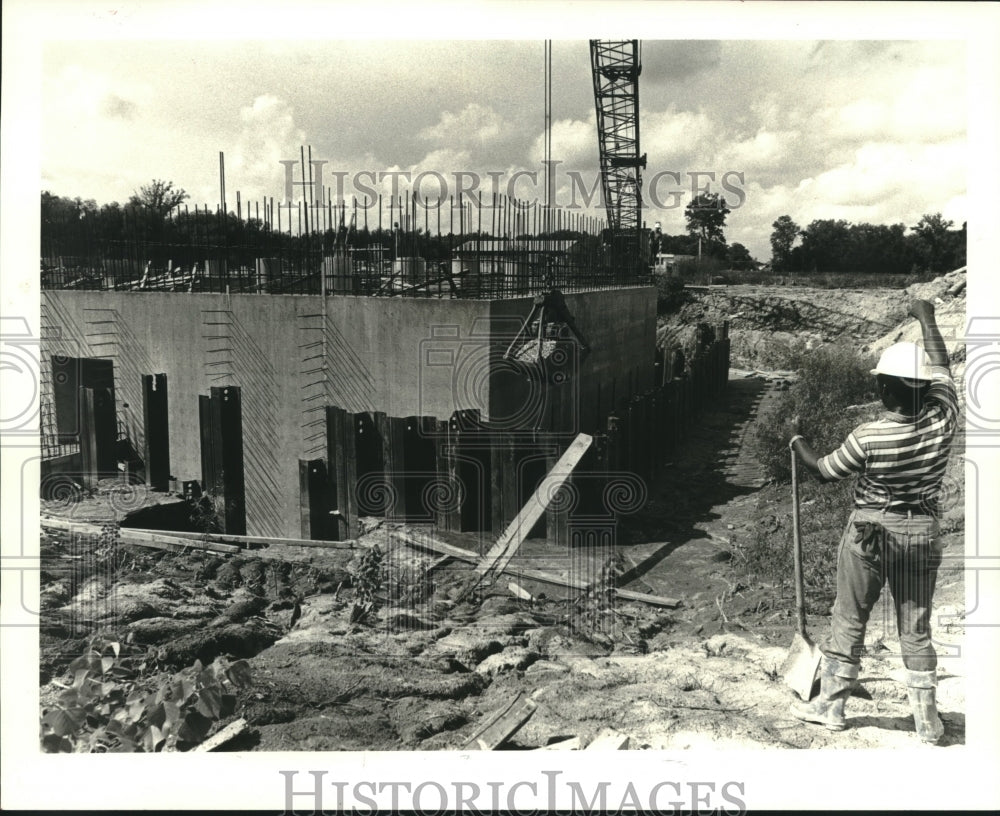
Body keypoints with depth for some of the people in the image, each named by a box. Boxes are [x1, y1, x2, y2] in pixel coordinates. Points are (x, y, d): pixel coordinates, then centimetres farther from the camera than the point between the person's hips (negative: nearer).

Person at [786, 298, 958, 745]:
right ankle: (927, 719, 17)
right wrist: (927, 319, 17)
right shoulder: (942, 421, -12)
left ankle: (831, 704, 21)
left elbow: (825, 471, -4)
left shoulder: (867, 437, -20)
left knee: (849, 620, 11)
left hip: (869, 532, -3)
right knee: (916, 628, 12)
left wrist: (795, 438, 12)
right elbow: (942, 369, 4)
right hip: (922, 534, 3)